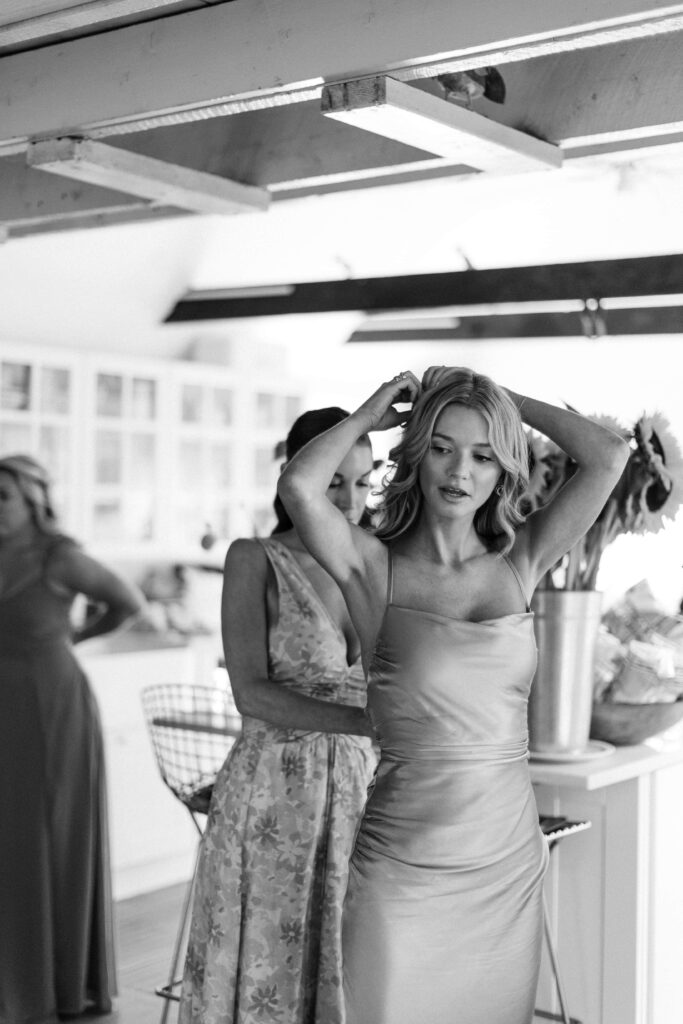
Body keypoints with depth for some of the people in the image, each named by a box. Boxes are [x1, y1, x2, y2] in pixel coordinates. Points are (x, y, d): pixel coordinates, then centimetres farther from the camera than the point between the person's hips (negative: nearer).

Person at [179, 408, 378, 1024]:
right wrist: (368, 721, -24)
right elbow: (252, 693, -15)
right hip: (273, 804, -3)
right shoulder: (254, 561, -4)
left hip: (360, 798, 4)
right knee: (267, 974, 5)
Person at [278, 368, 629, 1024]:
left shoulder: (518, 564, 3)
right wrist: (368, 415, -6)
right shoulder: (375, 568, -5)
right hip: (402, 873, -3)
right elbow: (298, 487, -24)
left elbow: (609, 458, -5)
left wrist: (505, 398, 4)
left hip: (509, 867, 4)